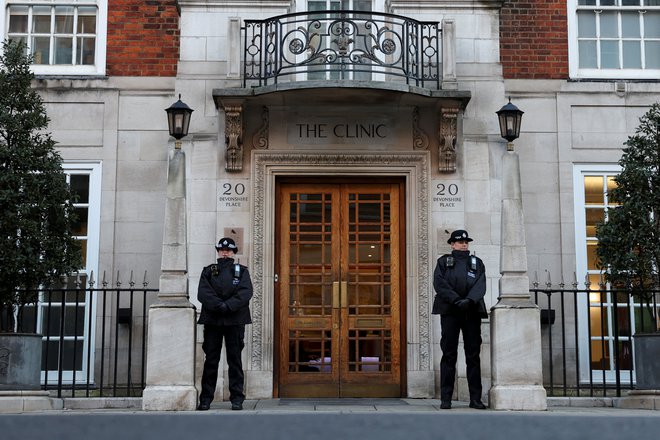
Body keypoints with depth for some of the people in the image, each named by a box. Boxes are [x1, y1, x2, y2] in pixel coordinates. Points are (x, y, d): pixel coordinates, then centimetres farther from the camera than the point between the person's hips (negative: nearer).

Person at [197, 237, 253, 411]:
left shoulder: (242, 271, 11)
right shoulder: (208, 271, 12)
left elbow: (246, 292, -5)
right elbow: (203, 293, -3)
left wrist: (228, 306, -18)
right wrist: (219, 305, -17)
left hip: (235, 320, -1)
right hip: (212, 320, 1)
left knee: (235, 359, 1)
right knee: (210, 360, 2)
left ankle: (237, 399, 4)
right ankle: (205, 399, 6)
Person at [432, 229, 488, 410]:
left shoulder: (477, 262, 16)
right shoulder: (443, 261, 12)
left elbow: (480, 285, 0)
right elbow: (439, 284, -3)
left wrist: (469, 300, -18)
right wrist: (456, 300, -16)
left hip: (472, 311, 2)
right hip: (449, 311, -2)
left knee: (473, 354, 0)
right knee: (449, 354, -4)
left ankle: (475, 398, 3)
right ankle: (445, 398, -3)